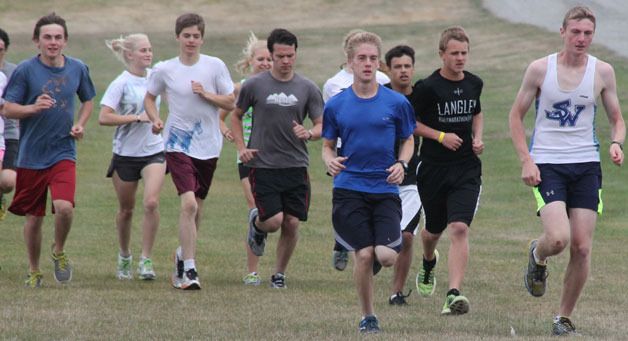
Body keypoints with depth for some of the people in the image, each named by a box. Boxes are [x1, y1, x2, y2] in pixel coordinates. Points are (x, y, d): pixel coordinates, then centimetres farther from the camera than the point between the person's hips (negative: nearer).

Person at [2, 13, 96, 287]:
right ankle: (34, 271, 27)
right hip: (31, 155, -1)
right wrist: (34, 107, -24)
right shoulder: (25, 70, -7)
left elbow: (87, 100, 21)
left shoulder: (78, 69, 3)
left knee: (64, 207, -21)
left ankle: (59, 252, 9)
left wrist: (80, 124, 3)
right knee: (33, 218, 7)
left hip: (63, 153, 1)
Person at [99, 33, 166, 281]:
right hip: (126, 153, -2)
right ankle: (124, 257, 33)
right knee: (126, 210, 10)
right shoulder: (121, 83, -12)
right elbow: (104, 117, -20)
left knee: (151, 202, -18)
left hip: (154, 151, 2)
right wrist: (138, 118, -22)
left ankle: (145, 260, -10)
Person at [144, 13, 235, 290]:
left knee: (196, 209, 13)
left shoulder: (215, 66, 0)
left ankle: (183, 255, 37)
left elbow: (230, 103, 2)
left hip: (208, 147, 2)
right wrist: (155, 119, -4)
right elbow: (149, 98, 15)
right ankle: (189, 270, -17)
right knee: (189, 204, -19)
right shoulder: (164, 70, 0)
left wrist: (207, 95, -15)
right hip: (178, 145, -2)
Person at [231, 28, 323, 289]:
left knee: (292, 223, 0)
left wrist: (309, 134, -17)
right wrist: (241, 147, 1)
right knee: (274, 221, -12)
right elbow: (236, 116, 14)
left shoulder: (308, 88, 3)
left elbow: (322, 126, 6)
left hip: (296, 166, 2)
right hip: (263, 166, -2)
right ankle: (256, 224, 25)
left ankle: (279, 274, 18)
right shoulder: (254, 85, 0)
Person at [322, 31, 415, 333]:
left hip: (385, 188, 0)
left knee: (387, 256, -15)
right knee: (364, 254, -9)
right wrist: (330, 161, -11)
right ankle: (367, 316, 11)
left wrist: (401, 164, -7)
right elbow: (328, 145, 12)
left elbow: (408, 140, 13)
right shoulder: (336, 105, 3)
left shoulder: (396, 102, 2)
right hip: (349, 188, 0)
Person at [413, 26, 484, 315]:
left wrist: (477, 138, 6)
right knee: (434, 229, 16)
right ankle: (428, 265, 52)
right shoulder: (428, 87, -10)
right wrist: (441, 136, -15)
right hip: (433, 169, -2)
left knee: (459, 228, -16)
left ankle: (454, 295, -23)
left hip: (467, 170, 2)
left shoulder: (474, 83, 5)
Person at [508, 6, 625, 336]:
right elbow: (516, 115, 5)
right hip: (546, 165, -2)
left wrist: (615, 143, -9)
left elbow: (616, 119, 13)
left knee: (581, 248, -1)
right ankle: (537, 256, 17)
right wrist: (525, 160, -6)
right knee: (558, 238, -21)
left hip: (586, 166, 2)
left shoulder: (602, 71, 3)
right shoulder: (540, 69, -2)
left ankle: (564, 318, 14)